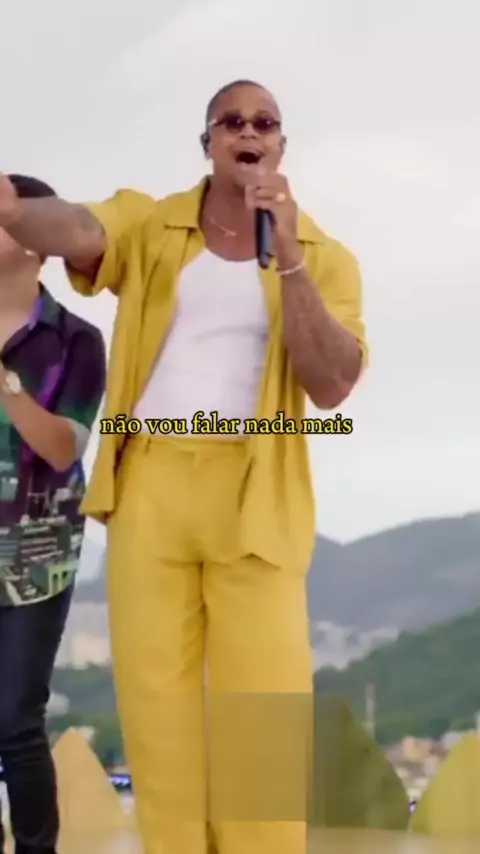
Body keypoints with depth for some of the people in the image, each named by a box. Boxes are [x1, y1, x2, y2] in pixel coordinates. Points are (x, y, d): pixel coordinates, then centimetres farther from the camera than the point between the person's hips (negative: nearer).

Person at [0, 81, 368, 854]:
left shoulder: (324, 256, 5)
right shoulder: (151, 225, 4)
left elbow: (332, 385, -8)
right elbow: (77, 230, -19)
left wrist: (285, 255, -15)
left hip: (254, 499, -1)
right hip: (151, 486, 1)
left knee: (262, 719, -3)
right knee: (156, 702, 5)